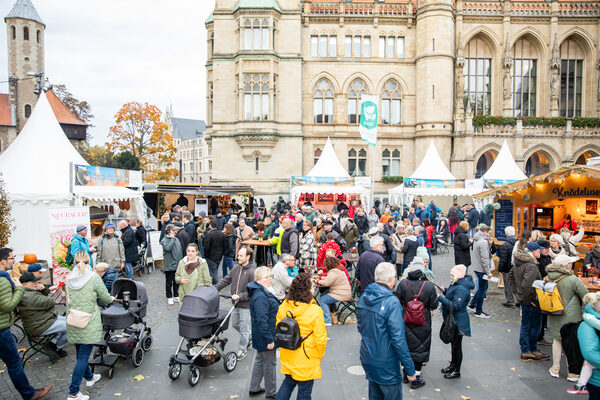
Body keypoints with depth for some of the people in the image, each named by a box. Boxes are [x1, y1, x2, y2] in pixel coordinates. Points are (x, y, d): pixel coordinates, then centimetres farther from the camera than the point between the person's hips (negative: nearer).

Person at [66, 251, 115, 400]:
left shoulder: (69, 278, 2)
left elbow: (68, 300, 11)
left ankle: (89, 377, 41)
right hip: (88, 323, -5)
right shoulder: (94, 277, -12)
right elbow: (106, 298, -5)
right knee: (83, 356, 0)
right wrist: (112, 298, 16)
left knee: (80, 353, 20)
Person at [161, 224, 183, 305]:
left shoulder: (176, 239, 7)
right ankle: (169, 297, 20)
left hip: (178, 265, 5)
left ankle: (176, 296, 28)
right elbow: (167, 248, -30)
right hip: (169, 265, -5)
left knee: (177, 281, 15)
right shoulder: (164, 240, -10)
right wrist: (172, 239, -20)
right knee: (169, 282, 7)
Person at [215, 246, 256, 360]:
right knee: (235, 324, 21)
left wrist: (240, 296, -25)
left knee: (243, 328, 4)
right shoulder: (236, 268, 1)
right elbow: (226, 280, 8)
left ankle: (242, 350, 21)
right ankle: (248, 337, 44)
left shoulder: (252, 272, -20)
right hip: (236, 304, 7)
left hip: (246, 305, -7)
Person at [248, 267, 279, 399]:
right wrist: (269, 339, -24)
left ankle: (254, 389, 37)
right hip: (265, 336, -10)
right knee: (269, 363, 7)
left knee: (260, 360, 22)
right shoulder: (260, 297, -28)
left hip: (261, 336, 10)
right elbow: (262, 321, -29)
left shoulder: (264, 292, 6)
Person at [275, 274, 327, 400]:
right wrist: (319, 356, 1)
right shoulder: (315, 311, -23)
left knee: (288, 382, 27)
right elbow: (321, 339, -19)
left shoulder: (283, 307, -9)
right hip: (306, 361, -5)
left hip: (288, 357, 5)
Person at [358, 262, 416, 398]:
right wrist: (410, 369, -16)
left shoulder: (364, 297, 0)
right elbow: (398, 339, -24)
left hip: (366, 360, 7)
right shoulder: (391, 302, -23)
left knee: (375, 396, 22)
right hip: (386, 365, -7)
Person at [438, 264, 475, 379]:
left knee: (456, 345, 4)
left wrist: (441, 298, -27)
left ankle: (457, 371, 17)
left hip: (458, 322, -10)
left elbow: (455, 305, -31)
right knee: (453, 343, 23)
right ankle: (453, 365, 39)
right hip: (453, 319, 10)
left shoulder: (461, 289, -27)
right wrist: (445, 292, 2)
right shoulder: (456, 284, 6)